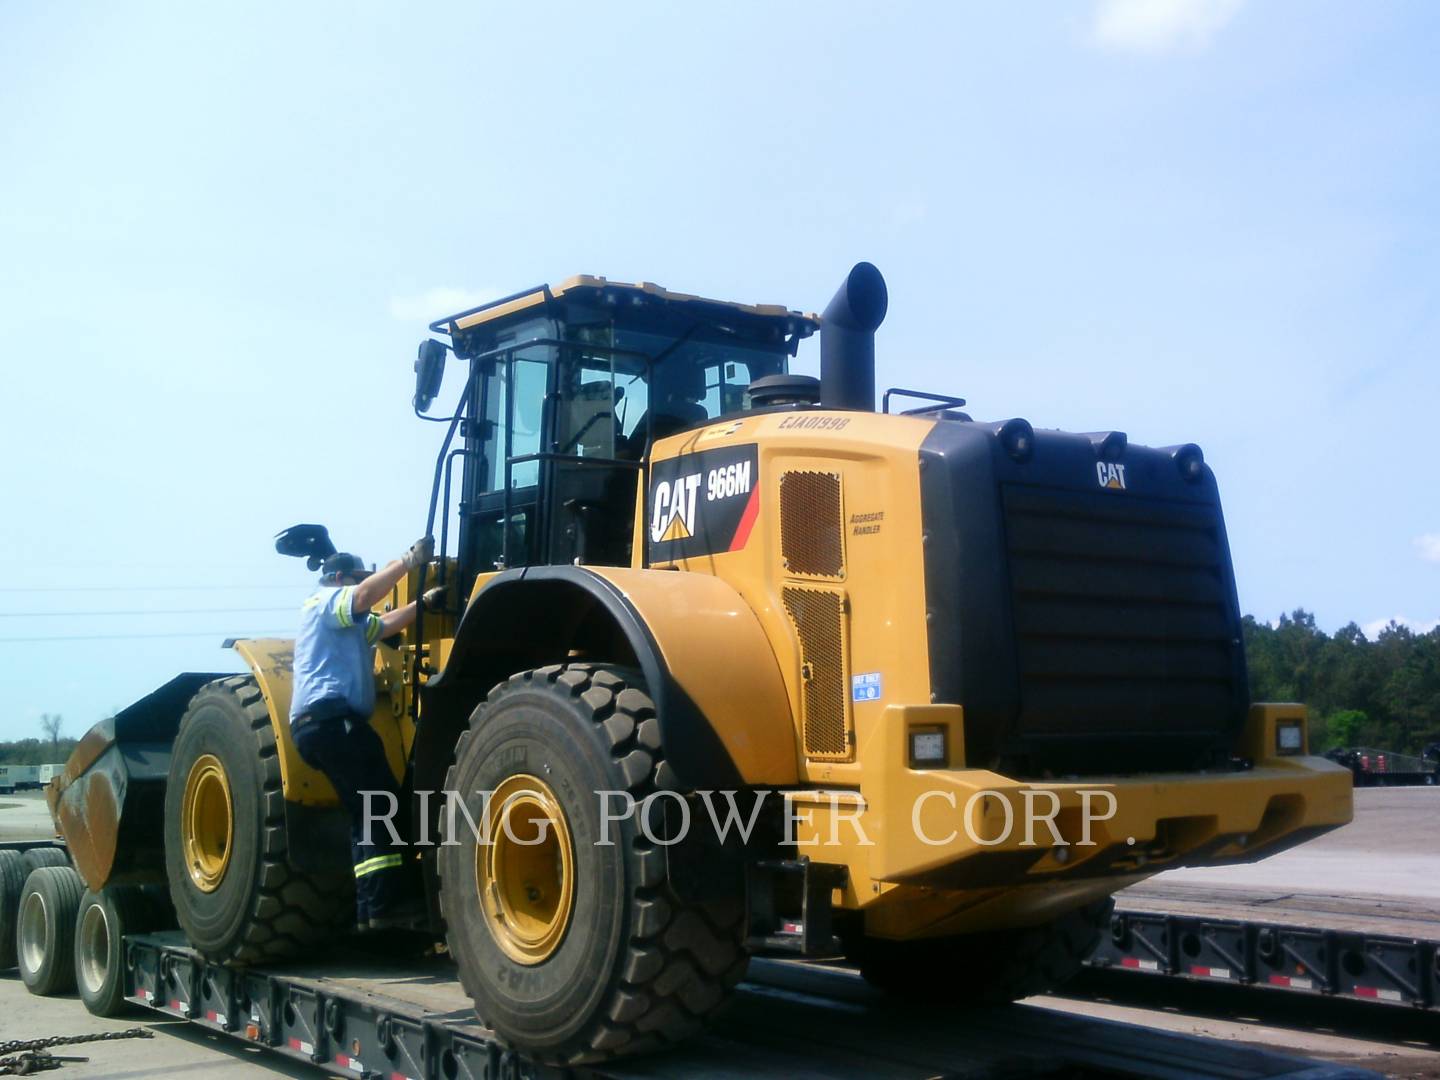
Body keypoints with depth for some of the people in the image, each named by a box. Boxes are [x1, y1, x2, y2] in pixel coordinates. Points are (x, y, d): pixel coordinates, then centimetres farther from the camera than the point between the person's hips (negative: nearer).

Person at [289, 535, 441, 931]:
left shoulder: (348, 623, 33)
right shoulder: (327, 599, 2)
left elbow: (384, 625, 33)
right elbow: (366, 596, -19)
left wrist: (426, 601, 20)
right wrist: (409, 560, -26)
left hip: (317, 723, 11)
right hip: (333, 717, -11)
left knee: (367, 814, 8)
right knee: (384, 805, -13)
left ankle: (372, 909, 3)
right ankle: (390, 901, -19)